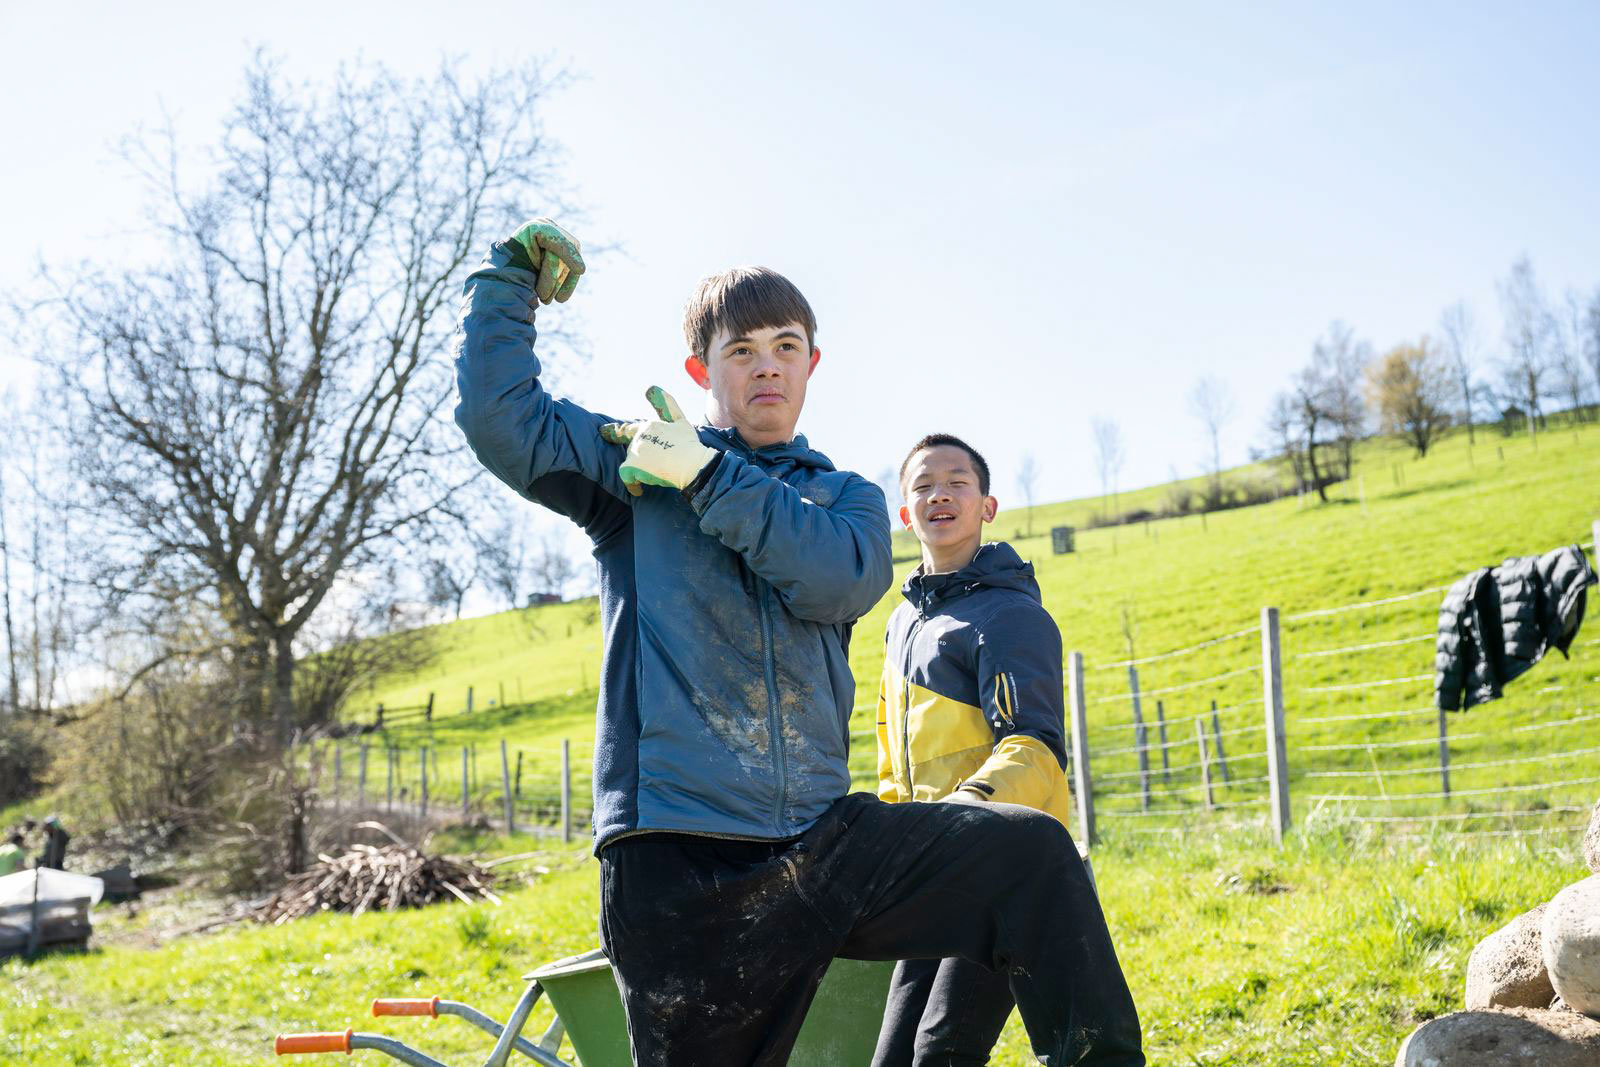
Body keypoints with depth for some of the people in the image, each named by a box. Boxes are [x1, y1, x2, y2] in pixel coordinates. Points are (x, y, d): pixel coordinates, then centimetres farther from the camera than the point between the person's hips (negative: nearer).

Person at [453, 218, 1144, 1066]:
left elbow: (840, 578, -6)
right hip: (678, 868, -3)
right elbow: (499, 415, -3)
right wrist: (512, 274, 1)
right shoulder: (635, 464, 10)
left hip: (822, 839, 3)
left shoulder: (845, 497, 17)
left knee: (1032, 853, -11)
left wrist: (708, 477, -9)